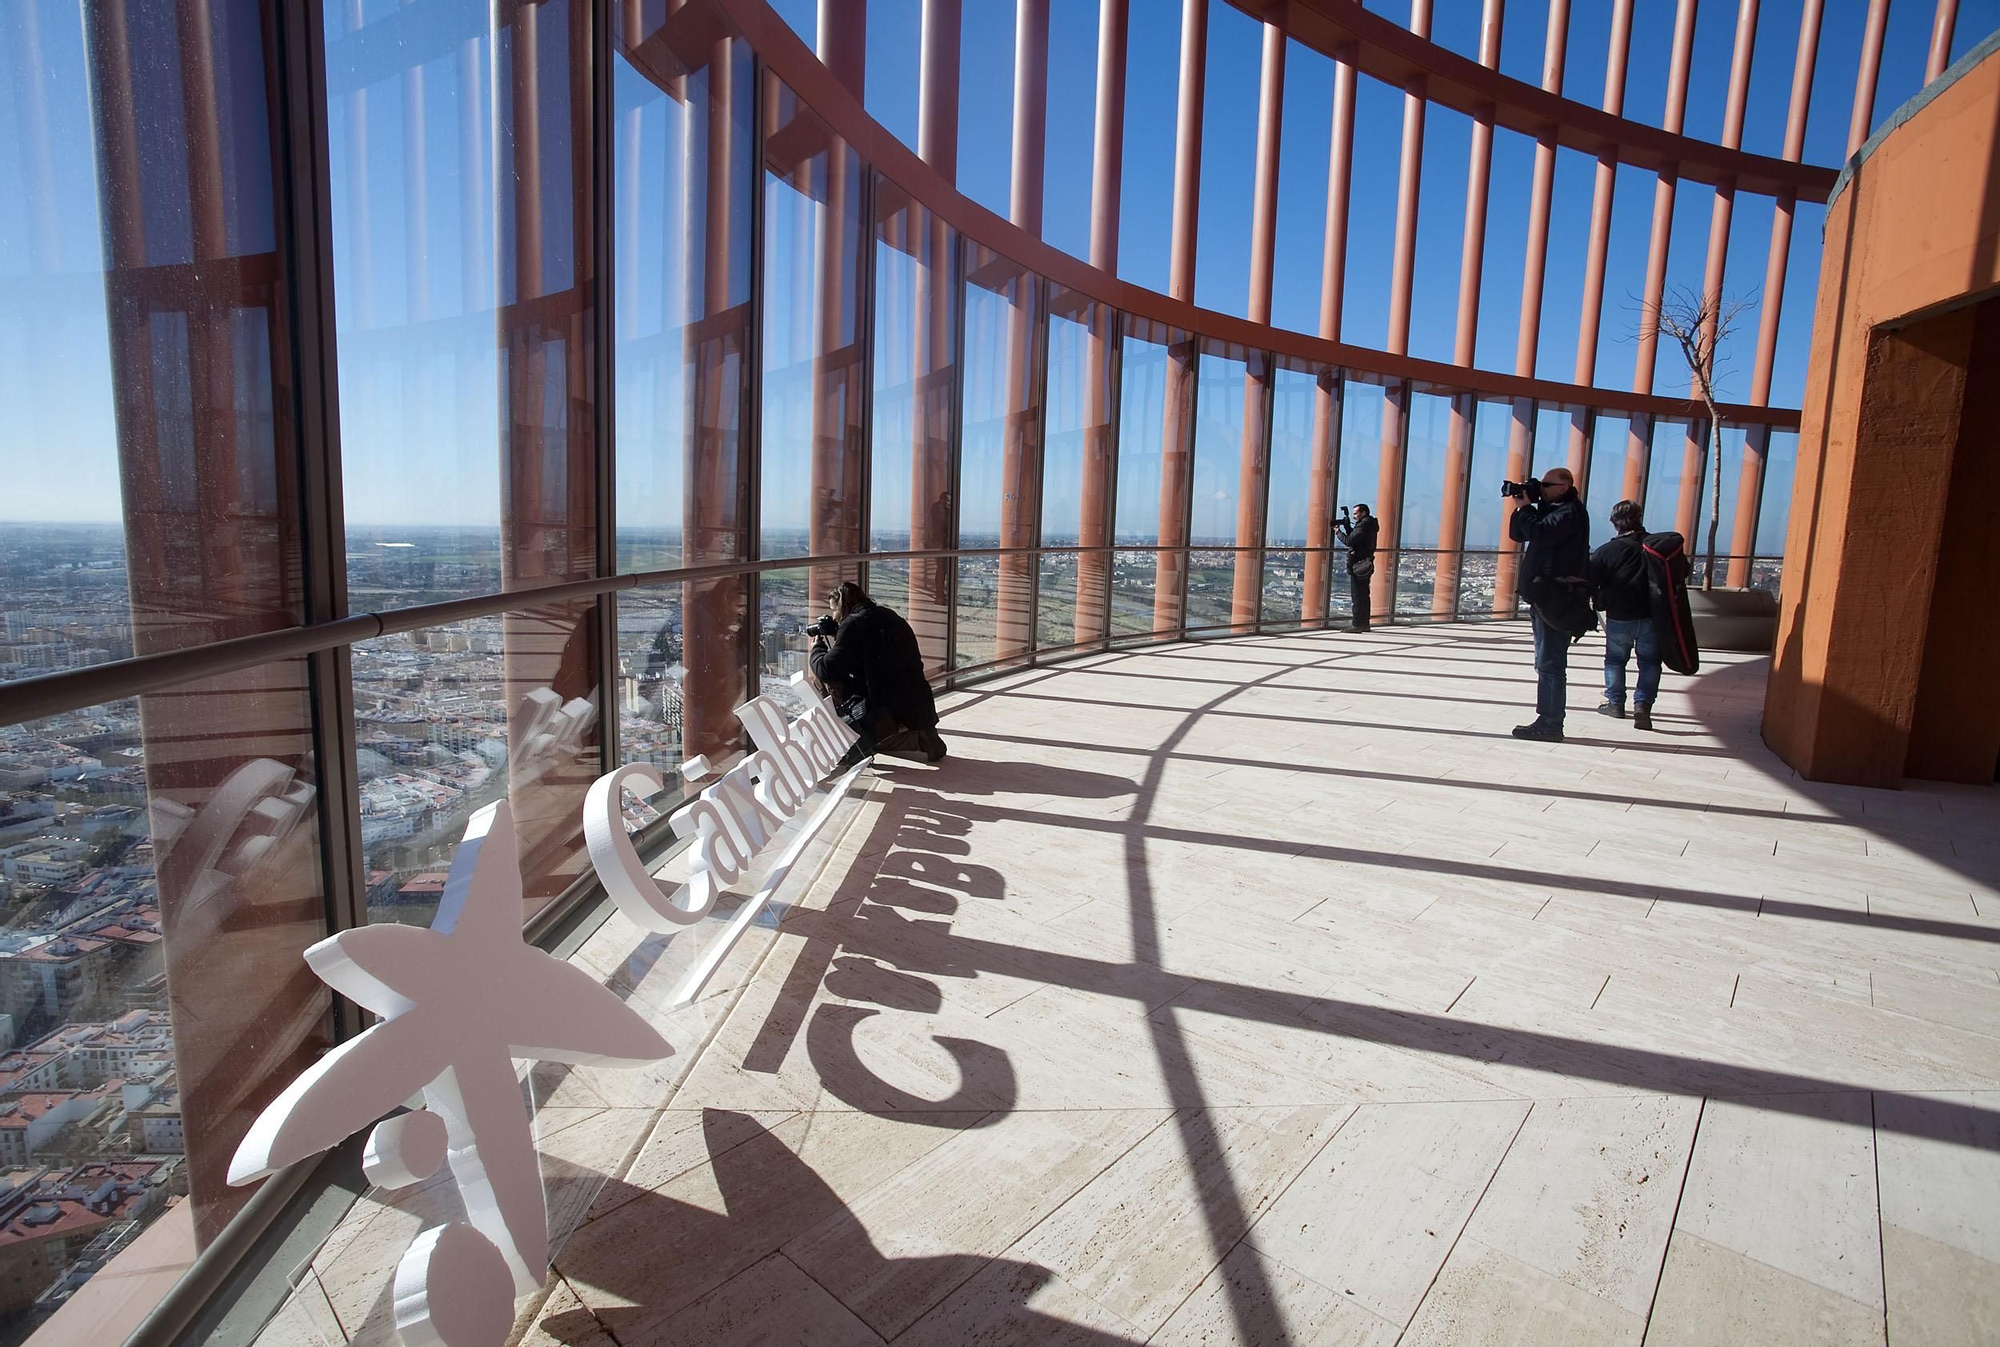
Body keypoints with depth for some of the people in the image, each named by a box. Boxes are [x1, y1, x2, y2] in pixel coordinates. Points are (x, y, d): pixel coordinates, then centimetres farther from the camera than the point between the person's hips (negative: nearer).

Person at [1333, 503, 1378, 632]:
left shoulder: (1363, 526, -14)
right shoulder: (1369, 525, 17)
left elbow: (1349, 541, -20)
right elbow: (1354, 538, 18)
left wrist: (1338, 531, -7)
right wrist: (1347, 526, 7)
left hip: (1359, 565, -10)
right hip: (1365, 566, 10)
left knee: (1357, 596, -9)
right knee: (1363, 595, 14)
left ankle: (1358, 625, -9)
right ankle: (1364, 624, 19)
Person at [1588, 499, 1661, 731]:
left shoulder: (1607, 551, -9)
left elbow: (1589, 582, -9)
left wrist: (1600, 602, 7)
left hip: (1619, 617, -1)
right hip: (1652, 616, 1)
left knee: (1615, 659, 16)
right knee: (1649, 661, 9)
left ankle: (1615, 702, 22)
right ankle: (1642, 704, -4)